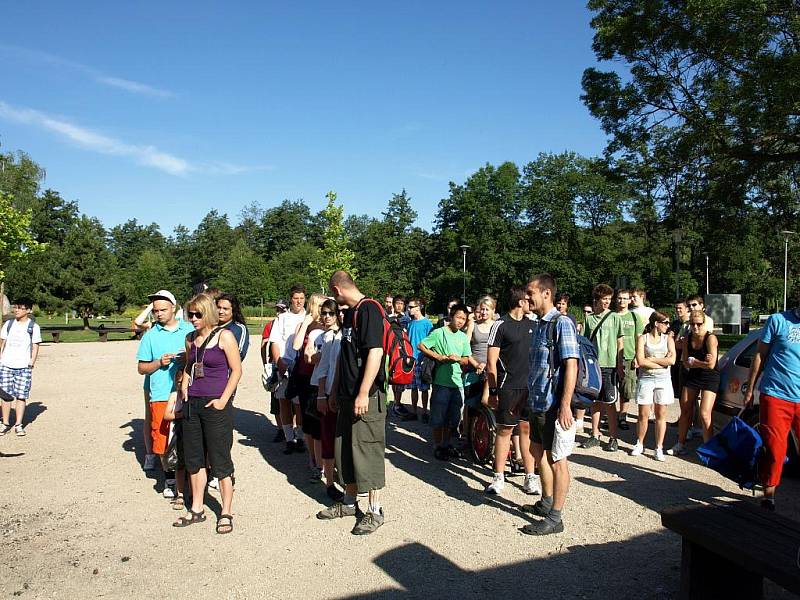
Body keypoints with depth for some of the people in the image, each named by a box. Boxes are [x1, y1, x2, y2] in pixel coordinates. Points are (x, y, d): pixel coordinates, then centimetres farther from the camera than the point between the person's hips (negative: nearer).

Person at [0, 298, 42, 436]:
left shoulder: (33, 326, 1)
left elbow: (35, 347, 2)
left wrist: (31, 363, -6)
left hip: (24, 367, -3)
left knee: (21, 396, -2)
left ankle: (18, 425, 5)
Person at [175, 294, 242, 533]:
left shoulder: (224, 336, -8)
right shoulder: (190, 338, 9)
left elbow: (237, 370, -9)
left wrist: (223, 400, -14)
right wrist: (184, 386, 6)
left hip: (216, 405, -6)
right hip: (193, 404, 7)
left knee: (220, 460, 1)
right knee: (193, 458, 14)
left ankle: (226, 513, 13)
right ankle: (196, 509, 28)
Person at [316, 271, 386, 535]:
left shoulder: (369, 309, -15)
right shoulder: (350, 312, 14)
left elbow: (375, 352, -23)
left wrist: (363, 394, -24)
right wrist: (340, 391, 22)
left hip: (367, 396, -9)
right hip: (348, 395, 9)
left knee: (368, 453, 0)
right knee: (346, 451, 17)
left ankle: (375, 511, 14)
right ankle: (348, 503, 32)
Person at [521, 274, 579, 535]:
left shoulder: (562, 324, -15)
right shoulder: (537, 325, 12)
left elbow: (571, 366, -20)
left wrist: (565, 405, -24)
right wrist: (526, 396, 21)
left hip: (554, 405, -9)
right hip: (537, 403, 9)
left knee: (557, 460, 2)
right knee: (538, 451, 20)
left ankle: (555, 518, 12)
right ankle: (546, 503, 37)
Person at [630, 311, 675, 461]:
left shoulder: (668, 339, 7)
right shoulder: (642, 338, 1)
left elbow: (672, 360, -8)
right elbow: (641, 361, -10)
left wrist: (651, 359, -8)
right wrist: (662, 362, -10)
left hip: (663, 380, 2)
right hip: (645, 379, -2)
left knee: (661, 415, 5)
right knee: (643, 415, 3)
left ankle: (659, 448, 13)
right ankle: (639, 444, 19)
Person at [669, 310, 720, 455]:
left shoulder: (710, 338, -16)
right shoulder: (688, 339, 2)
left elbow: (711, 365, -22)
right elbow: (685, 363, -1)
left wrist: (693, 361, -10)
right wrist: (702, 362, -16)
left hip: (710, 379, -6)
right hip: (692, 377, 6)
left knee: (704, 415, -11)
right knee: (685, 411, 10)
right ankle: (680, 445, 23)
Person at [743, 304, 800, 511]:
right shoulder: (778, 321, -1)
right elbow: (760, 356, 5)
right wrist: (750, 390, 5)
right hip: (776, 395, -3)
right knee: (774, 449, 0)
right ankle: (769, 497, 13)